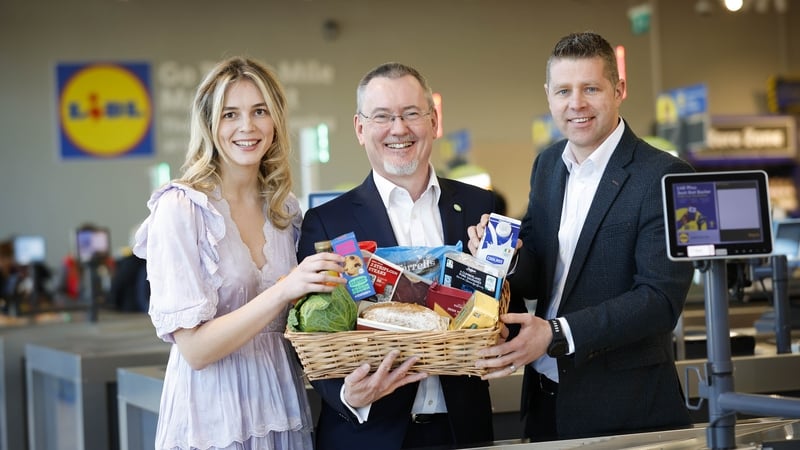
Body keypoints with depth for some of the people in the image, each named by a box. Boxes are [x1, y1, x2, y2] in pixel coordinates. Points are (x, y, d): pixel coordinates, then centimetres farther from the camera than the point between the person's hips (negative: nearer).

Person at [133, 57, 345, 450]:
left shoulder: (286, 210, 5)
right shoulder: (179, 208, -12)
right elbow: (194, 347, -17)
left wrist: (322, 288, -3)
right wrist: (283, 291, -27)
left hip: (283, 416, 5)